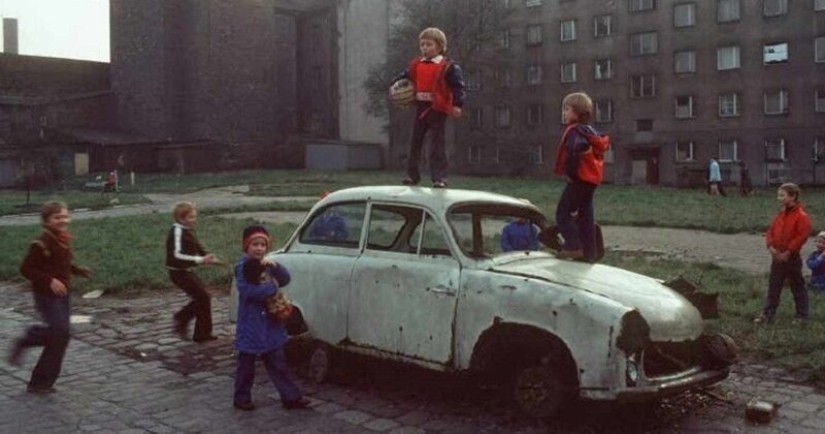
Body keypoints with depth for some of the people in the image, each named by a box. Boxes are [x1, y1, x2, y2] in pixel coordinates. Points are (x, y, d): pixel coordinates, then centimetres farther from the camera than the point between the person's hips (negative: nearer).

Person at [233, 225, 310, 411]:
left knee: (278, 363, 11)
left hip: (270, 323, 6)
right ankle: (241, 398, 23)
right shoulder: (243, 267, -13)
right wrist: (272, 287, -17)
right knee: (246, 364, 8)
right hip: (250, 325, -6)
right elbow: (249, 291, -26)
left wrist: (275, 266, -17)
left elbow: (286, 279, 1)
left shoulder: (267, 265, 9)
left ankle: (290, 397, 15)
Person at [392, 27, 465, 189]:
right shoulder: (415, 65, 9)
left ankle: (439, 178, 0)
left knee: (436, 145, -5)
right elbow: (404, 78, 22)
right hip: (421, 107, 6)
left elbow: (458, 86, -12)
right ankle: (412, 175, 23)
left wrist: (457, 105, -21)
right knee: (415, 142, 12)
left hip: (438, 109, -6)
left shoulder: (448, 67, -8)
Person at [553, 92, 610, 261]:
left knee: (563, 213, -3)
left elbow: (574, 150, -34)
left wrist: (568, 172, -24)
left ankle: (573, 247, -10)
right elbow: (601, 146, 22)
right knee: (585, 215, 14)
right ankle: (589, 252, 17)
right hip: (592, 179, 10)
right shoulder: (590, 130, 15)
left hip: (579, 179, -10)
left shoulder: (574, 130, -14)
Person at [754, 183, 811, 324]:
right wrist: (771, 247, -6)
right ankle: (767, 314, 15)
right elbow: (771, 231, 10)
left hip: (792, 258, -7)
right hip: (777, 257, 7)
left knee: (798, 287, 6)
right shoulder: (781, 214, 10)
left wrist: (787, 252, -19)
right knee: (773, 287, 10)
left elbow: (801, 237, -19)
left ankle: (802, 316, 16)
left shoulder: (801, 216, -13)